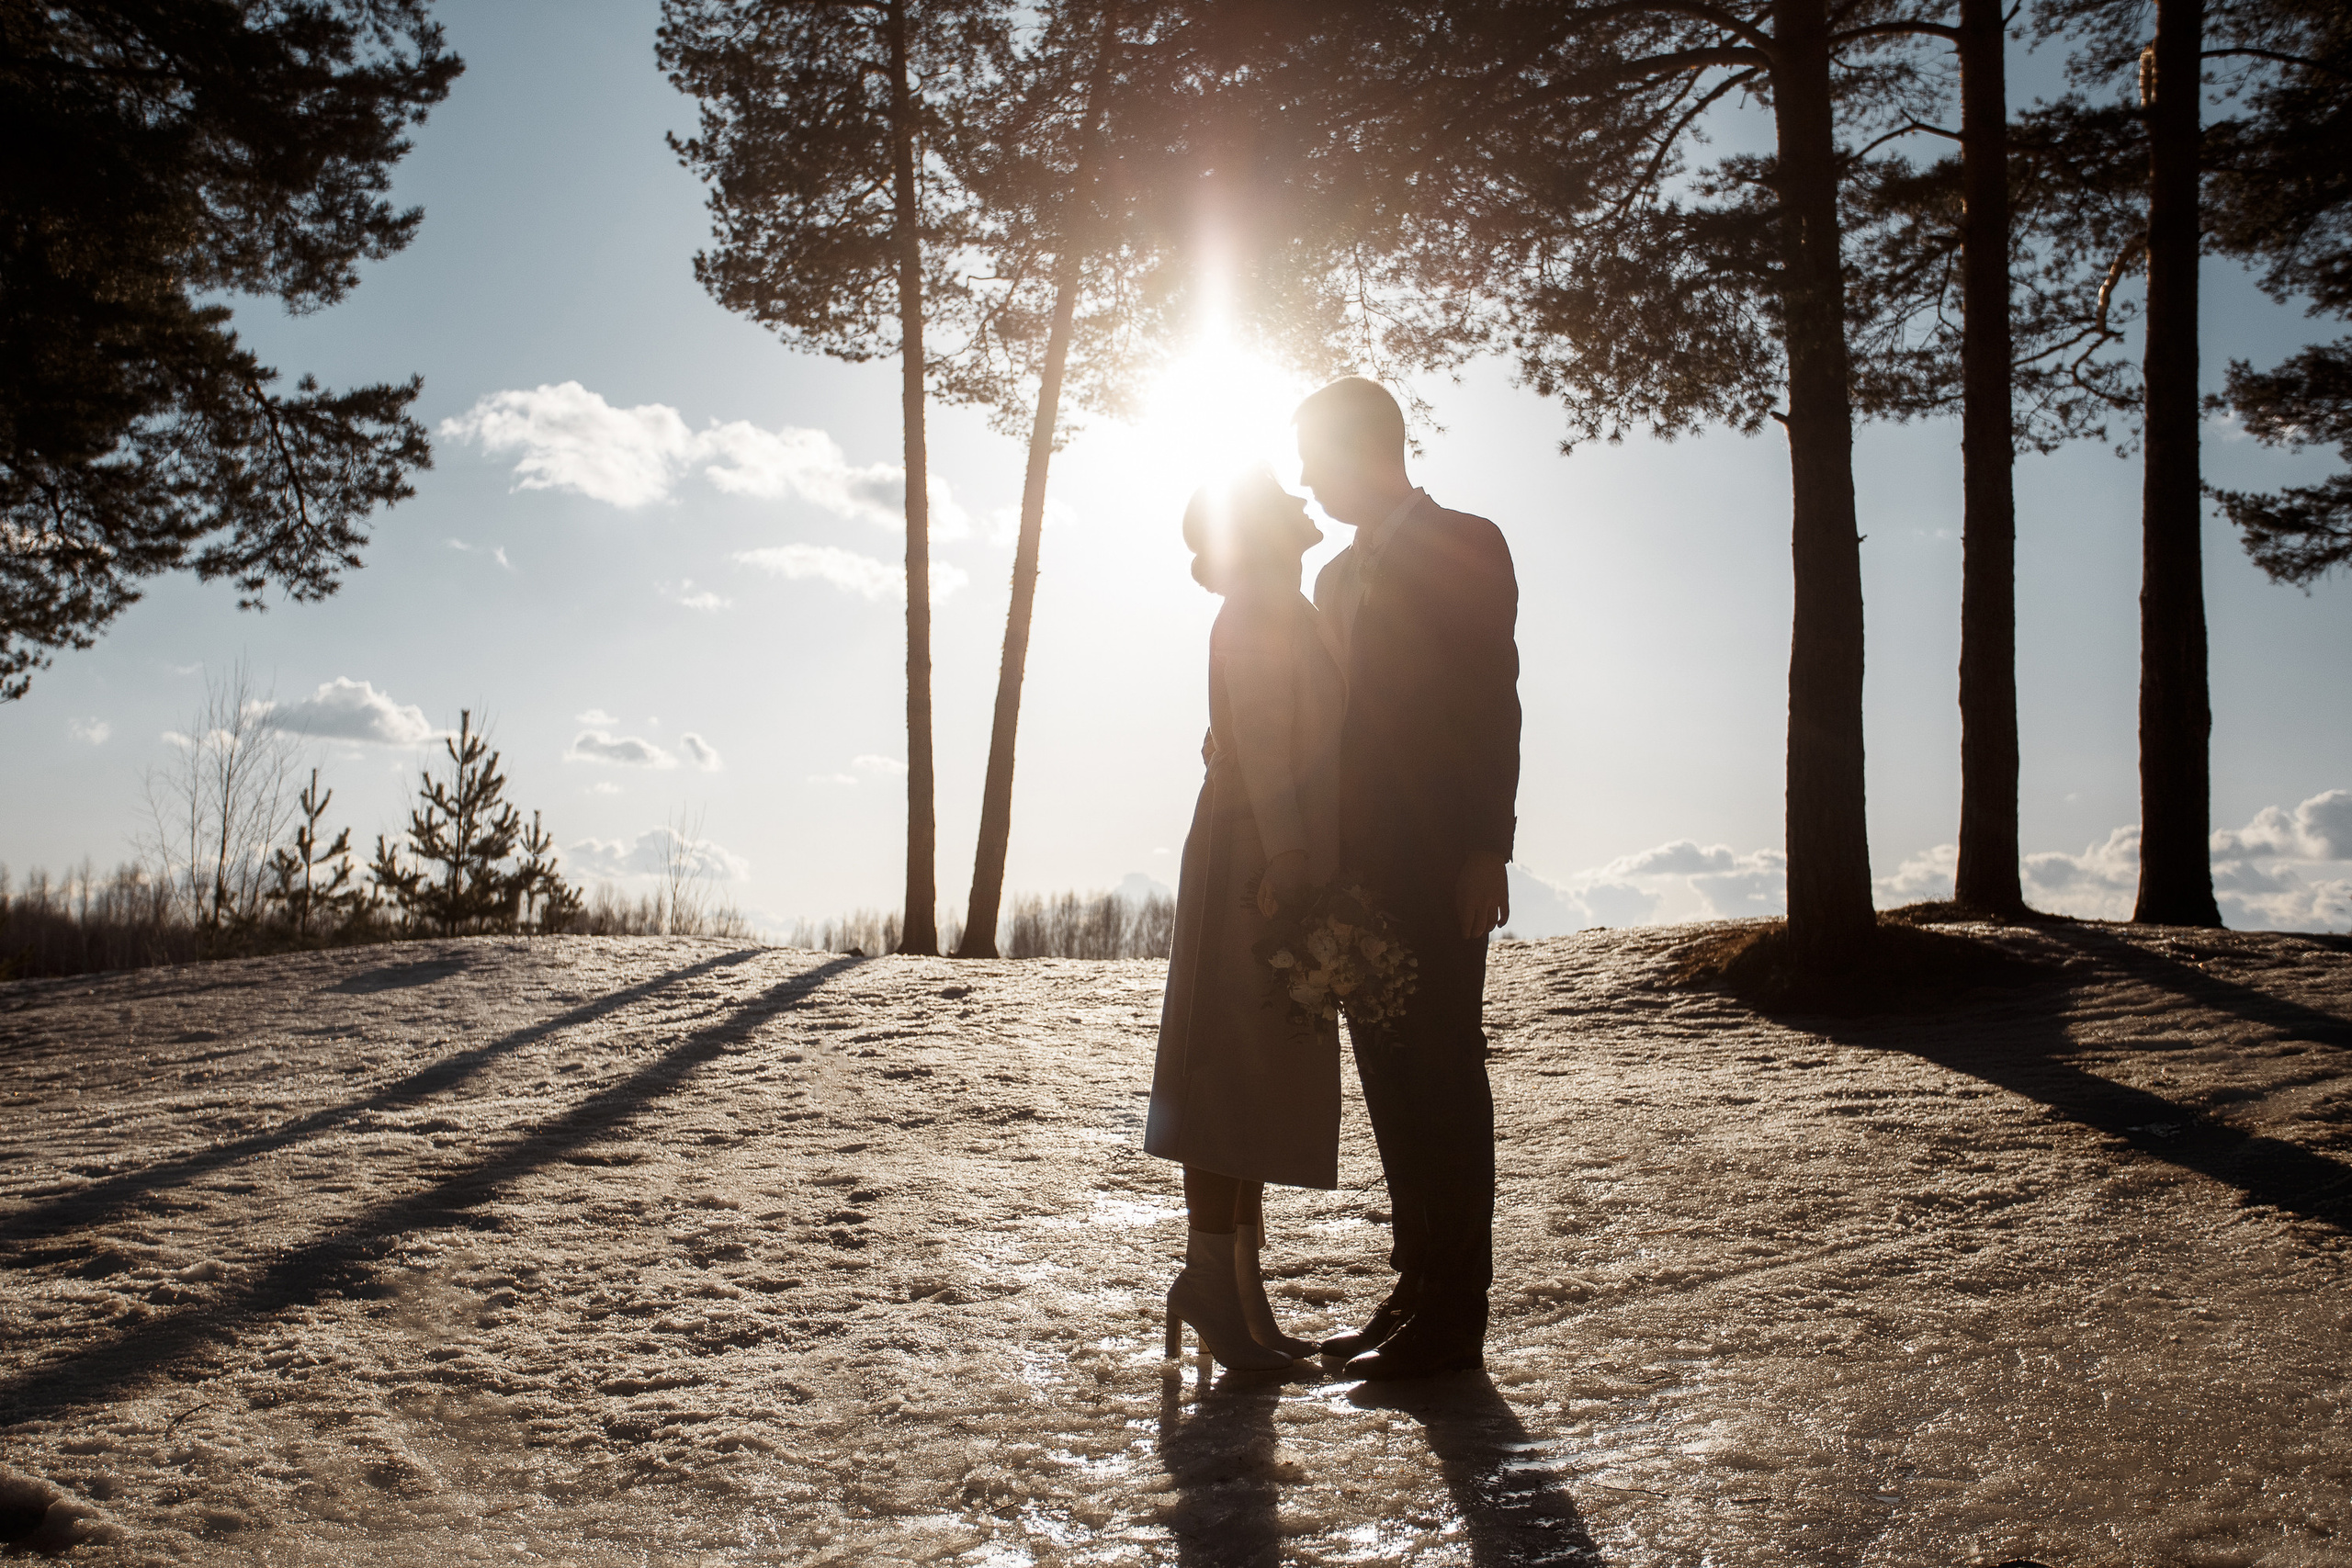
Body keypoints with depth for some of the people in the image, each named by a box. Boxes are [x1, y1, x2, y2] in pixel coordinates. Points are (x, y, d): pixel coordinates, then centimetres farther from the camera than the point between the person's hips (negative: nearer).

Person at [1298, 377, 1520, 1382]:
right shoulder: (1341, 575, 22)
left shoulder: (1465, 546, -1)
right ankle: (1416, 1294, 17)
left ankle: (1455, 1320, 1)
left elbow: (1495, 705, -9)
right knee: (1393, 1086, 9)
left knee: (1443, 1081, -5)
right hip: (1364, 871, 8)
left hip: (1440, 872, -8)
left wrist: (1486, 851, -17)